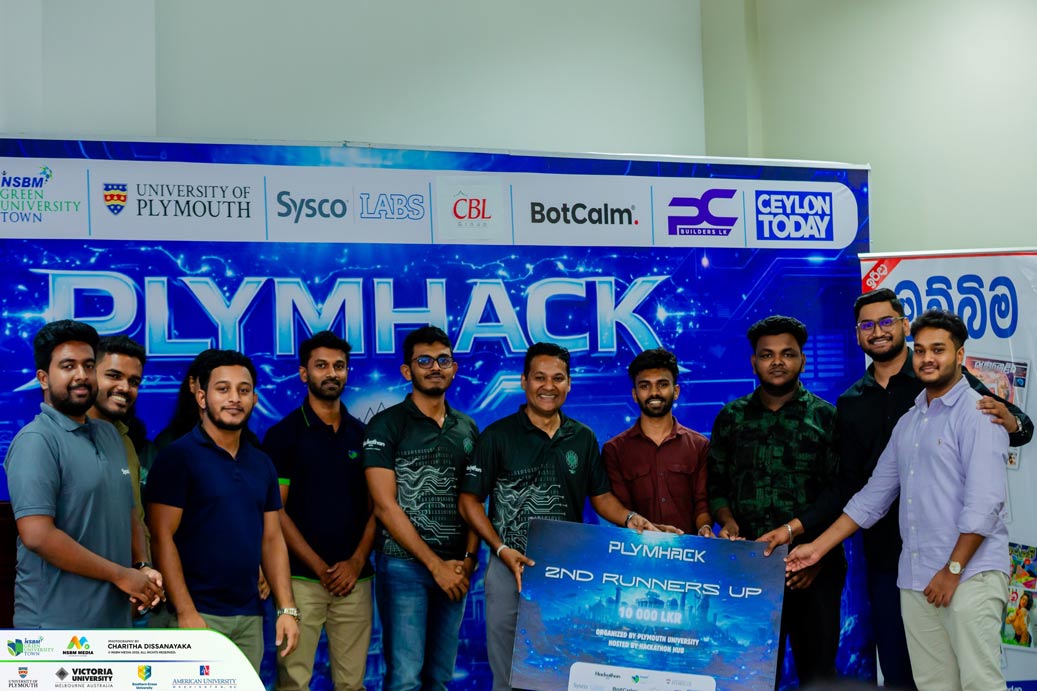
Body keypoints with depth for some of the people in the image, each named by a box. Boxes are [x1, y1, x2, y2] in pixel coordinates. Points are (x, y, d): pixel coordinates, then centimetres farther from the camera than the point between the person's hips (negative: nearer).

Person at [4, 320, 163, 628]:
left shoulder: (109, 435, 12)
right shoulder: (36, 440, -13)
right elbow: (37, 535, -21)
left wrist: (141, 566, 0)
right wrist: (120, 575, -15)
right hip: (57, 625, -7)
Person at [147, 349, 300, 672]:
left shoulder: (262, 464, 12)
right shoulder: (178, 456, -6)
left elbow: (272, 539, 12)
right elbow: (162, 538, -11)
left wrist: (287, 609, 4)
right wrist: (186, 612, -17)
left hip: (250, 616, 6)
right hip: (198, 614, -6)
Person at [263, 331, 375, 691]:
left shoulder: (363, 435, 10)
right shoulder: (283, 434, -1)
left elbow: (374, 506, 9)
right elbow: (275, 511, -5)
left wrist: (357, 561, -6)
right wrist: (320, 567, -10)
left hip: (355, 578, 3)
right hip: (301, 578, -3)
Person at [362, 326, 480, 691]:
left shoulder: (467, 428, 11)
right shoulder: (386, 425, -5)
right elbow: (385, 506, -10)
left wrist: (468, 559, -4)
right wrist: (436, 564, -12)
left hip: (454, 569, 5)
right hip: (404, 565, -5)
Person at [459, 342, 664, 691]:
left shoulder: (583, 438, 6)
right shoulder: (498, 436, -5)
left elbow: (601, 496, 12)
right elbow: (470, 501, -4)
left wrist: (630, 519, -8)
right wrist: (501, 550, -15)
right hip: (511, 567, -3)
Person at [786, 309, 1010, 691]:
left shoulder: (978, 413, -4)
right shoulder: (908, 423, 18)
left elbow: (985, 502, -13)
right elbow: (873, 496, 19)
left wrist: (953, 570, -16)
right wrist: (818, 547, 14)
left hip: (970, 574, -7)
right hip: (916, 581, 7)